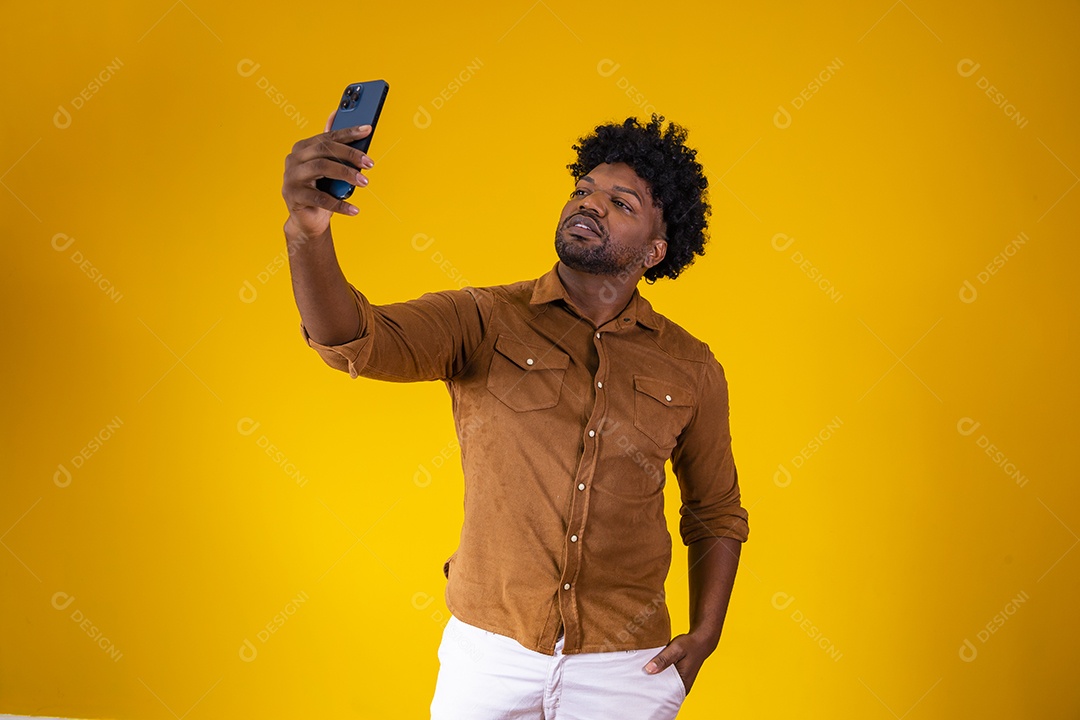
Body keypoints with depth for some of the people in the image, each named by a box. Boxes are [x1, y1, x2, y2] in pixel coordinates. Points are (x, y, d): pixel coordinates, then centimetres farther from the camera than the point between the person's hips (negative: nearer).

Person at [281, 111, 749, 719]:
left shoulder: (691, 370, 2)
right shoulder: (485, 322, -4)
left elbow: (717, 513, 13)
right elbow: (352, 338, -22)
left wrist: (705, 636, -1)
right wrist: (308, 229, -41)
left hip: (626, 670, 1)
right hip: (488, 653, -1)